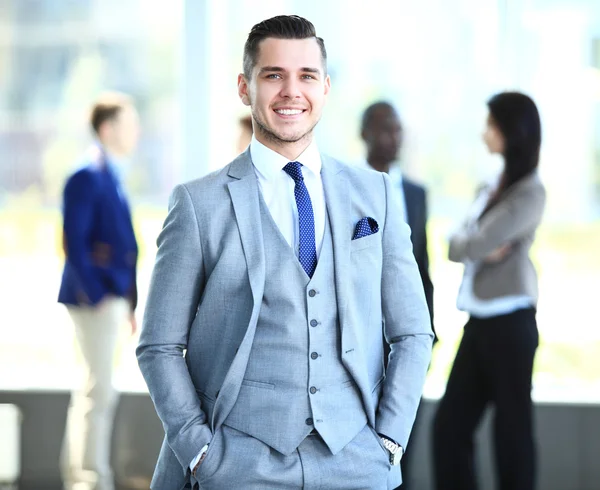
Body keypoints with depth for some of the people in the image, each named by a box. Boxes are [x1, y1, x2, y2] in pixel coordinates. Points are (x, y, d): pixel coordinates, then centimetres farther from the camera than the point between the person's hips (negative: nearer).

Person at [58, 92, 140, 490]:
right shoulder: (87, 177, -13)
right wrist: (98, 296, -21)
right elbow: (74, 243, -19)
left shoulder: (110, 175, 16)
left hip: (111, 296, 10)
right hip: (96, 296, -10)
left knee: (94, 388, 13)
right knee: (101, 389, -7)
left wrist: (128, 301, 16)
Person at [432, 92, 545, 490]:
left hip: (509, 321, -8)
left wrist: (471, 242, 3)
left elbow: (474, 245, -18)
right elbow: (457, 246, 9)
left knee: (511, 427, 1)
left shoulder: (529, 192, -11)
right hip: (480, 319, 8)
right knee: (451, 423, 8)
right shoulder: (496, 188, 15)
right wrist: (482, 247, -10)